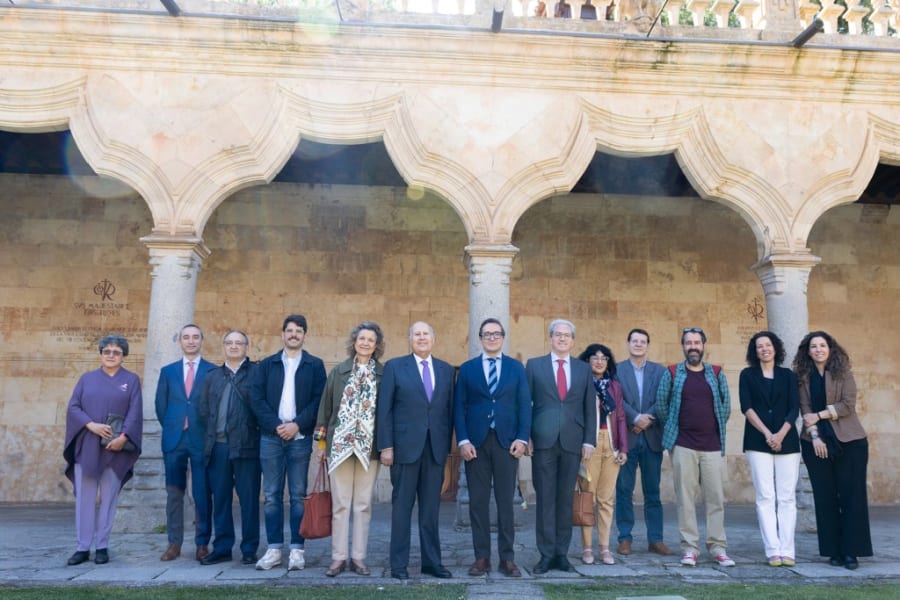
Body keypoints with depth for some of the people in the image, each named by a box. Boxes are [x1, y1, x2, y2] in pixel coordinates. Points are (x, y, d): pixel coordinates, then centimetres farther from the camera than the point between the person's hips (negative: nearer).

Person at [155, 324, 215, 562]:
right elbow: (160, 405, 12)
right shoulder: (168, 371, 12)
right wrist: (171, 428, 5)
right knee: (174, 493, 6)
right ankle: (174, 543, 13)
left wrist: (211, 432, -2)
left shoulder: (213, 371, 4)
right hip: (174, 439, 2)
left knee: (203, 494, 0)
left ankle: (202, 544, 8)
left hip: (202, 439, -2)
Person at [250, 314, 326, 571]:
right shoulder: (266, 364, 12)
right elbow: (256, 399, 3)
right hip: (270, 437, 2)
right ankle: (274, 549, 10)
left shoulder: (315, 365, 7)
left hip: (300, 438, -1)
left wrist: (297, 425, -11)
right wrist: (276, 425, -9)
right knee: (271, 496, 3)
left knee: (298, 495, 1)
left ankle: (297, 549, 7)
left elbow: (319, 400, -1)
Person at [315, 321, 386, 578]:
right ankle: (338, 557, 11)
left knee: (363, 504, 6)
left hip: (369, 446, 0)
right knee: (340, 503, 3)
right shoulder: (338, 372, 7)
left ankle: (359, 557, 14)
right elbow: (325, 406, 8)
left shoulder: (383, 374, 3)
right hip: (340, 444, 1)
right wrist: (322, 442, 5)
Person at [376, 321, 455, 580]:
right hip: (405, 446, -3)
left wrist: (447, 444, 5)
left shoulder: (446, 370, 11)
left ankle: (432, 561, 20)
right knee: (402, 506, 4)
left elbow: (449, 409, 10)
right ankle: (399, 564, 14)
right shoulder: (394, 366, 1)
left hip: (436, 448, 3)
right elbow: (384, 409, -3)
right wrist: (386, 446, -8)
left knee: (431, 508, 9)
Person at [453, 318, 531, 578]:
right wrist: (463, 440, -7)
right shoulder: (467, 368, 8)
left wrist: (522, 438, -7)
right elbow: (459, 407, 3)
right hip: (476, 442, 0)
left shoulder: (516, 367, 9)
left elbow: (525, 405, 4)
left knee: (506, 501, 4)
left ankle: (507, 558, 12)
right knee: (478, 501, 4)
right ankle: (482, 557, 13)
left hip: (507, 441, 0)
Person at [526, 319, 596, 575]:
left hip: (572, 442, 2)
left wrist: (589, 441, 2)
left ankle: (562, 554, 16)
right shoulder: (534, 365, 6)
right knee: (545, 499, 1)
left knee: (565, 499, 7)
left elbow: (590, 408, 10)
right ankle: (546, 555, 9)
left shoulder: (584, 369, 12)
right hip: (543, 441, -2)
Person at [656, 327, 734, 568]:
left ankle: (718, 547, 12)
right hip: (683, 446, -1)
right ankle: (689, 547, 8)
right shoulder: (672, 374, 3)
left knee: (716, 498, 3)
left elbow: (725, 406, 14)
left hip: (713, 446, 2)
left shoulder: (716, 374, 8)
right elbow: (661, 405, 6)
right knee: (685, 497, 1)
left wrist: (716, 429, 14)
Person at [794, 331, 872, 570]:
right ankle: (833, 550, 11)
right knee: (825, 497, 3)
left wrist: (819, 416, -12)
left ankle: (851, 551, 3)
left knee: (852, 495, -3)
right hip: (816, 442, 2)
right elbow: (805, 409, 0)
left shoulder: (843, 372, 0)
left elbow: (848, 405, -8)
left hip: (849, 441, -2)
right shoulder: (804, 377, 6)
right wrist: (814, 436, -11)